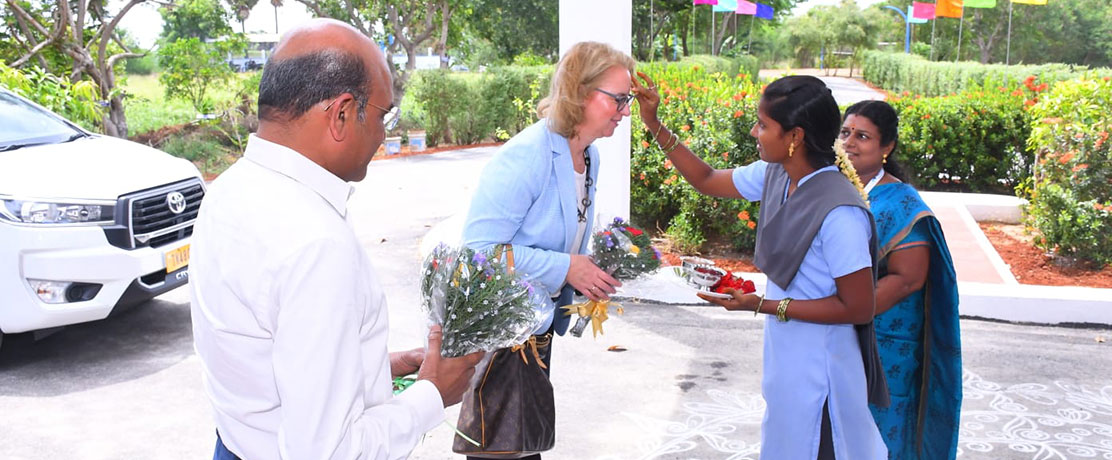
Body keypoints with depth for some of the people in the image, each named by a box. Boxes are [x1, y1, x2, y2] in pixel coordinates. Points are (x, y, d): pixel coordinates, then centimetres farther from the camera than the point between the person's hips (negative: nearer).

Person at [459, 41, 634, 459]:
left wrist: (589, 273, 0)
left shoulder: (590, 156, 3)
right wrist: (565, 268, -26)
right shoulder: (525, 157, -26)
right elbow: (481, 247, -28)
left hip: (541, 322, 9)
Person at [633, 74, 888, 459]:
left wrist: (761, 305, -24)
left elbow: (858, 308, -23)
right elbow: (707, 181, 10)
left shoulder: (840, 214, -29)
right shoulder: (774, 174, -6)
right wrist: (654, 125, 2)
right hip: (784, 354, 8)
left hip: (817, 369, -8)